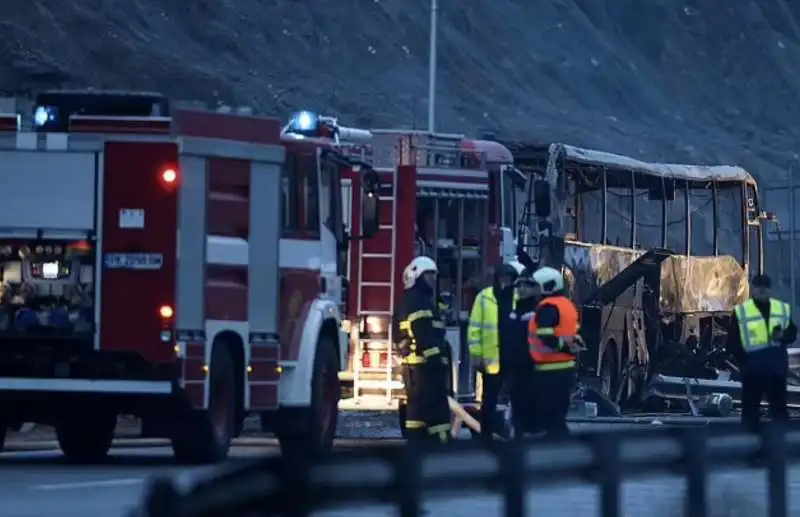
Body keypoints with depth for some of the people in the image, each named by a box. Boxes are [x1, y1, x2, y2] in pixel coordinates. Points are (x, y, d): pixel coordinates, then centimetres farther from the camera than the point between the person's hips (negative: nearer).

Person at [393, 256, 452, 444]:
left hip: (411, 364, 11)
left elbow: (398, 336, 25)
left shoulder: (406, 301, 21)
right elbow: (424, 335, -22)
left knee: (417, 408, 11)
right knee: (437, 408, -11)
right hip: (425, 364, -11)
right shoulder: (420, 300, -12)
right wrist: (435, 359, -25)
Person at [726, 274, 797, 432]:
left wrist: (783, 336, -10)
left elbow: (792, 333, 13)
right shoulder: (741, 311, 0)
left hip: (776, 366, 2)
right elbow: (732, 342, 0)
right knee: (750, 407, 2)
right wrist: (744, 360, -10)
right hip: (752, 367, -2)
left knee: (779, 406, 7)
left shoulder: (782, 308, 8)